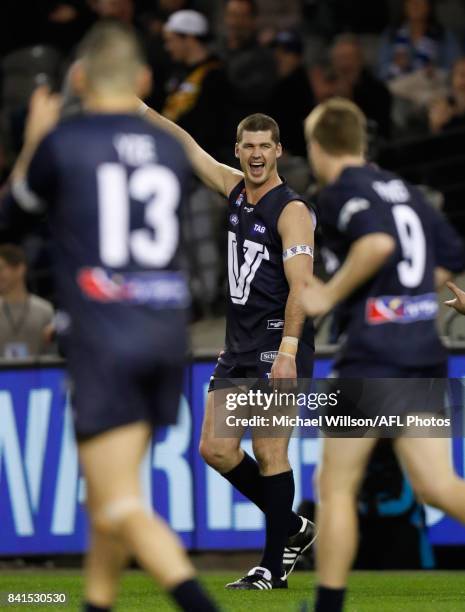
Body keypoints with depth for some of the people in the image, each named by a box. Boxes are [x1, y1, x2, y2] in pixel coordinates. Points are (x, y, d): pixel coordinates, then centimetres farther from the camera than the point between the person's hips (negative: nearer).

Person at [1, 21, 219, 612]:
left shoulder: (63, 142, -4)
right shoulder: (170, 149, 10)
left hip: (102, 335, -6)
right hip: (167, 328, 6)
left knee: (120, 507, -9)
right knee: (107, 493, 20)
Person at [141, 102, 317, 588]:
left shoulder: (292, 210, -10)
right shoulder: (234, 188, 12)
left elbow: (300, 285, -18)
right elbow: (188, 148, 22)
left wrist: (287, 351, -26)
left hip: (277, 347, -8)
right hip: (238, 347, 8)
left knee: (269, 454, -8)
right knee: (215, 450, 5)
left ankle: (273, 568, -2)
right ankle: (292, 529, 20)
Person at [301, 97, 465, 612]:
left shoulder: (341, 190, -6)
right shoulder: (399, 188, 18)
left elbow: (378, 241, -25)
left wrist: (330, 294, -14)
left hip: (374, 352, -7)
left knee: (335, 486, 4)